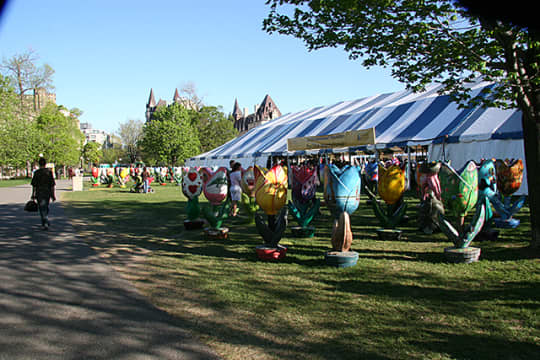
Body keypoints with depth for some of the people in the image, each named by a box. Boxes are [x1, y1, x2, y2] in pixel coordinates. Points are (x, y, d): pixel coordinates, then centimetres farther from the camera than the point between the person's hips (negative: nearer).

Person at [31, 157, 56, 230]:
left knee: (42, 208, 0)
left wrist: (33, 194, 5)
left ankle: (45, 224, -10)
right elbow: (52, 184, -4)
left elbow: (34, 185, -4)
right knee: (46, 207, 20)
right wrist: (53, 195, 0)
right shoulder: (49, 172, -3)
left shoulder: (36, 172, -6)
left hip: (39, 193, -2)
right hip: (47, 193, 2)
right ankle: (45, 222, 28)